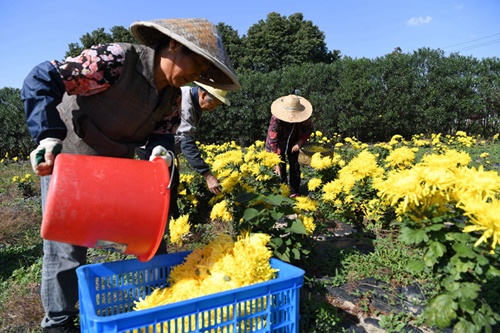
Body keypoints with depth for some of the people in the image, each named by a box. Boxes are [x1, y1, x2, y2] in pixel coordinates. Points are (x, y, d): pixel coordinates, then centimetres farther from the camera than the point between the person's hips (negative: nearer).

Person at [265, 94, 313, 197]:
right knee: (281, 167, -5)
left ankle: (295, 191, 13)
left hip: (293, 142, 3)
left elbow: (308, 129, -5)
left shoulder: (304, 117, -27)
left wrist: (300, 142, -22)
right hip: (279, 143, -3)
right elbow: (273, 141, -37)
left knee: (294, 165, 1)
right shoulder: (276, 119, -38)